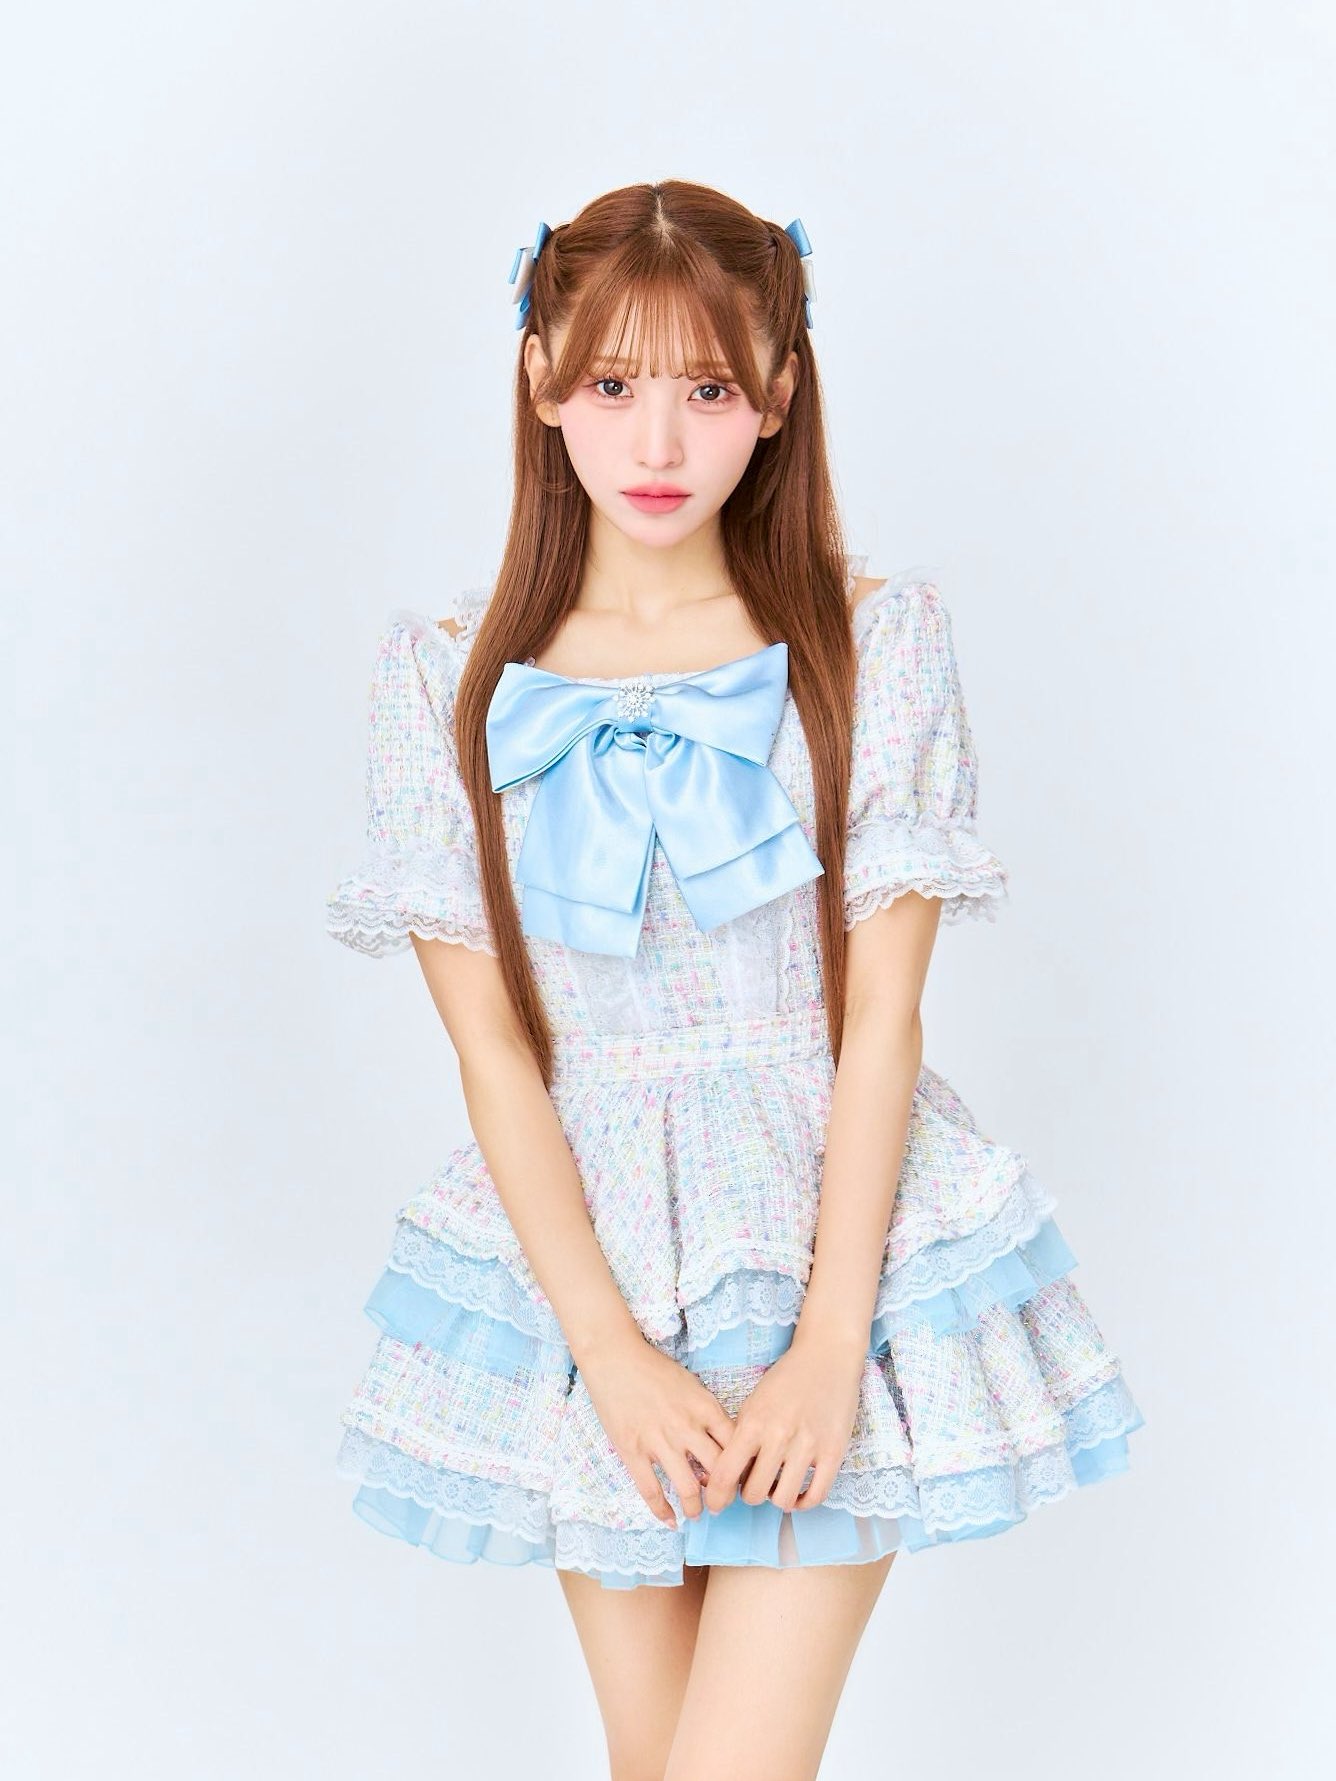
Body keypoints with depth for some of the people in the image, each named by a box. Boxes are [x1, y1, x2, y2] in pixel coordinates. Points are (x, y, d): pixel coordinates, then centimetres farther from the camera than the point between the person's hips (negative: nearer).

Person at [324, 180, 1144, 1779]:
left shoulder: (872, 641, -4)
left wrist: (830, 1341, -12)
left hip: (832, 1234, -1)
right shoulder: (448, 675, -2)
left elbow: (881, 1012, -6)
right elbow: (492, 1048, -5)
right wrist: (612, 1350, -12)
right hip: (576, 1249, 2)